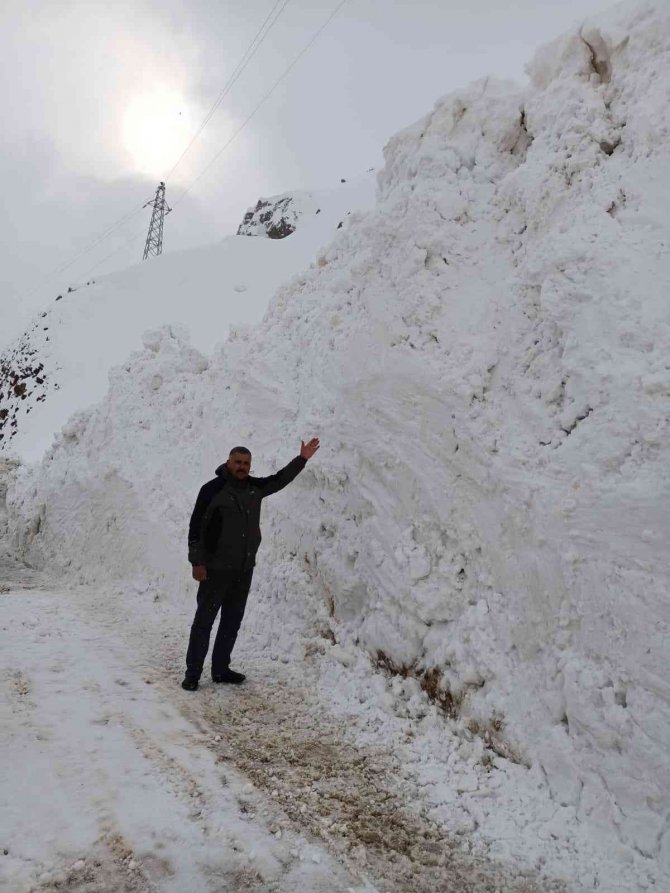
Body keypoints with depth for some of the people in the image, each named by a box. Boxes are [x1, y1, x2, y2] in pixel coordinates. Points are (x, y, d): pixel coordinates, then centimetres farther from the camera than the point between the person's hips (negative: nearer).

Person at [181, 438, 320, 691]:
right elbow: (196, 527, -10)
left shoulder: (254, 487, 6)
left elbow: (280, 480, 22)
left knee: (232, 621, 13)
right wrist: (197, 562, -13)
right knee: (204, 620, 2)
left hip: (244, 570, 6)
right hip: (216, 569, -6)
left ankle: (220, 669, 25)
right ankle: (193, 673, 13)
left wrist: (302, 459, 16)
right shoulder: (212, 489, -11)